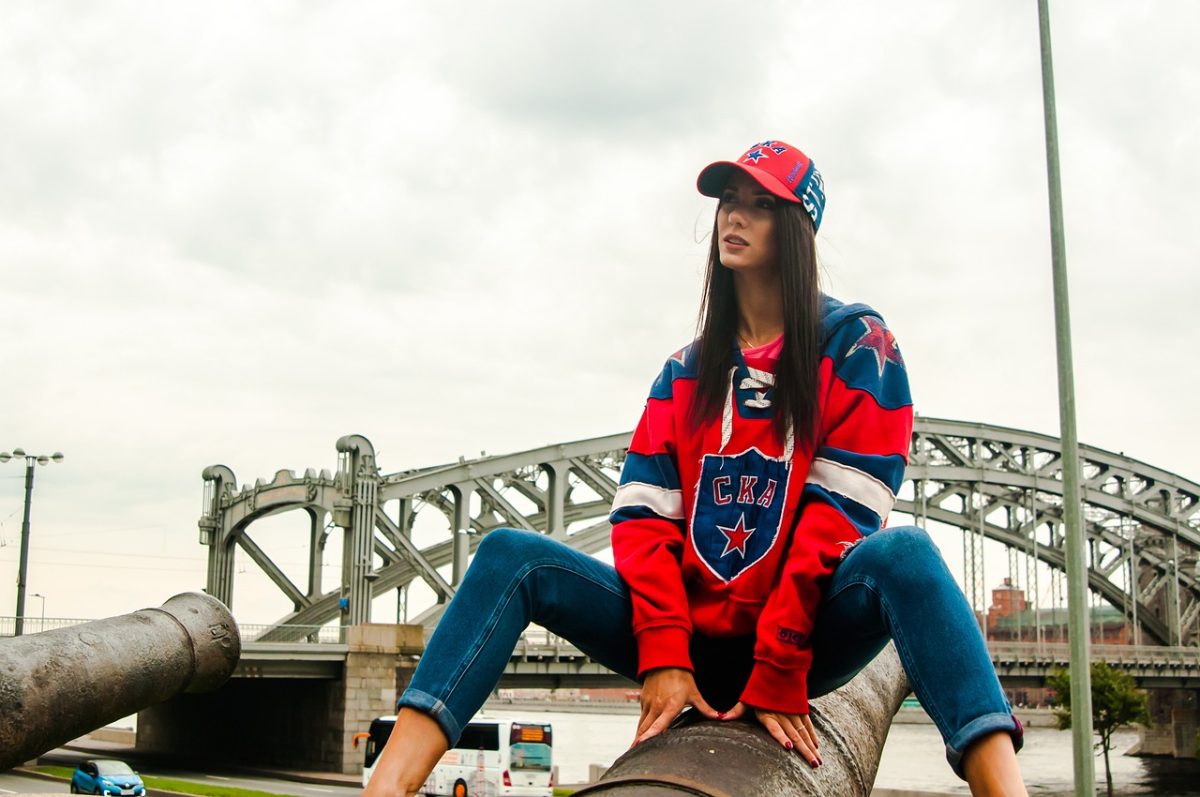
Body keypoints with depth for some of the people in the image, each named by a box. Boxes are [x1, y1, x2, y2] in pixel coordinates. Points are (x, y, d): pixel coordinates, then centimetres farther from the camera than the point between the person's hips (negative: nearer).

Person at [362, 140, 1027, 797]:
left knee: (903, 554, -34)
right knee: (510, 556, -14)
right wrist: (663, 656, -14)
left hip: (807, 638, -4)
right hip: (697, 641, 4)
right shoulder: (686, 371, 14)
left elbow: (841, 513, -11)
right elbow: (644, 515, 2)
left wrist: (780, 674, -18)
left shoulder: (854, 344, 1)